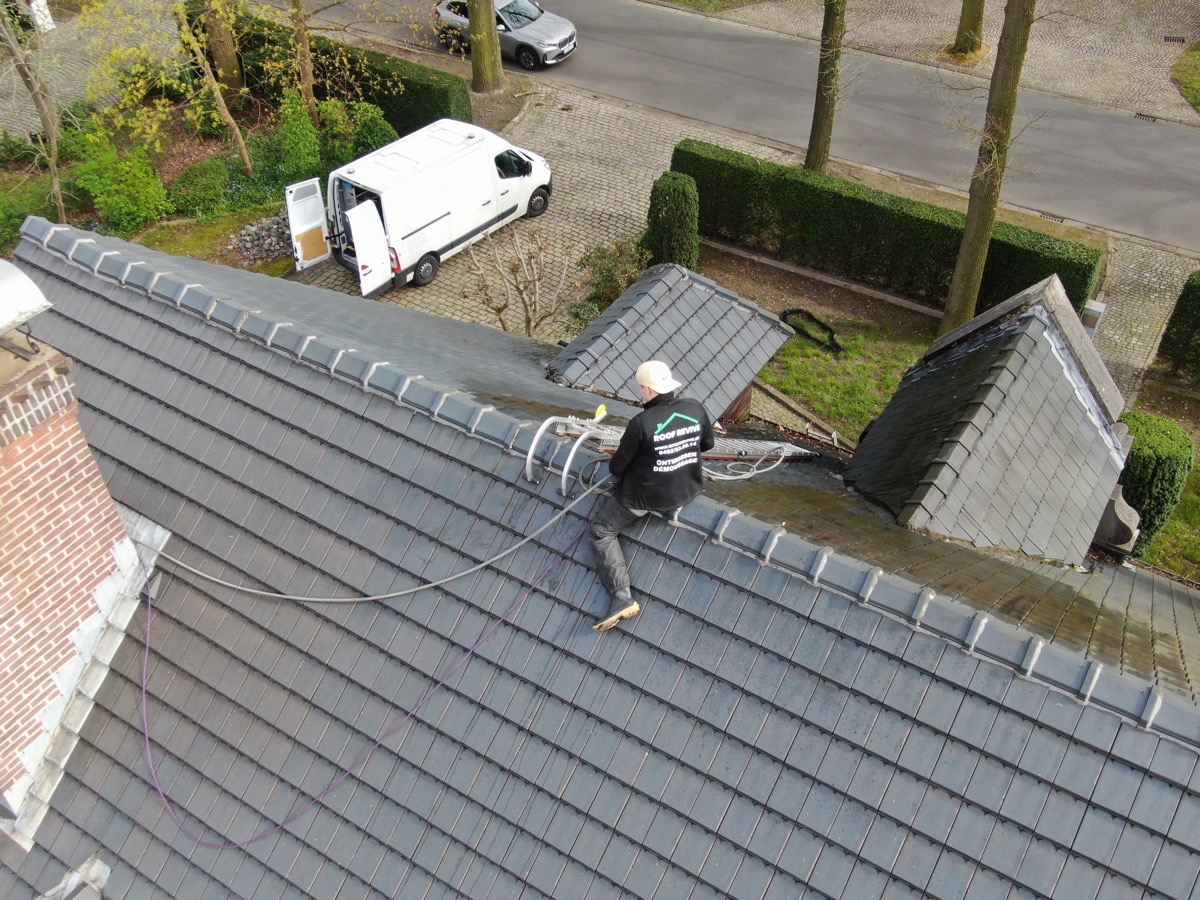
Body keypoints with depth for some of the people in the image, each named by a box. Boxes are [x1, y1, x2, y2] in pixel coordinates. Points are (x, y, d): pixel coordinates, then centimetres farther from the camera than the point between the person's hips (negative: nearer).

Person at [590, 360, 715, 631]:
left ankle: (621, 597, -3)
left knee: (601, 531, 9)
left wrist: (615, 469, 10)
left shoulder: (641, 423, -25)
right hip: (688, 489, 6)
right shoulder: (695, 409, -10)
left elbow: (618, 466, -13)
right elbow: (707, 444, 9)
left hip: (646, 496, -6)